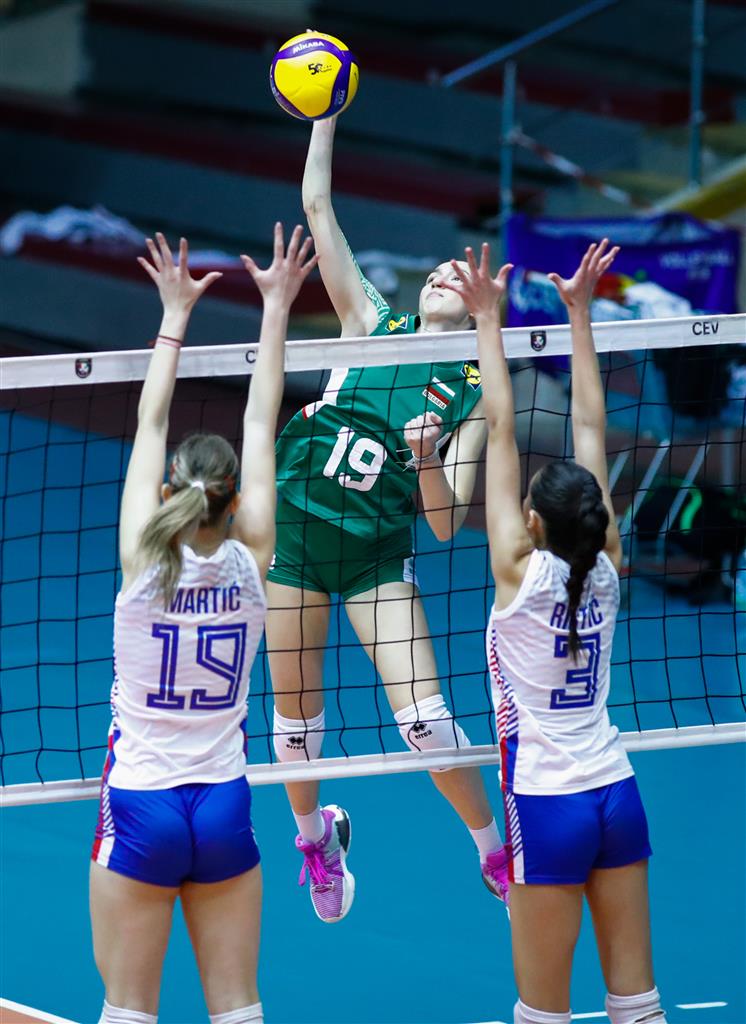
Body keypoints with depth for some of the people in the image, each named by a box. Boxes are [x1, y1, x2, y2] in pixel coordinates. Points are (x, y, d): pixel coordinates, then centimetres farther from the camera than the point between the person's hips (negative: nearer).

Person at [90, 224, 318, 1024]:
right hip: (224, 807, 2)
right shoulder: (249, 562, -6)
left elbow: (149, 427, 0)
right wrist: (275, 310, 8)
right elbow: (261, 426, 1)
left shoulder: (143, 558, -11)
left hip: (139, 806, -2)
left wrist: (175, 315, 10)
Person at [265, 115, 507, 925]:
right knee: (295, 718, 8)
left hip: (379, 556, -2)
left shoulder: (472, 397, -1)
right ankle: (314, 835, 37)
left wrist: (427, 461, -24)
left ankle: (497, 856, 11)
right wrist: (323, 117, -5)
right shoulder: (372, 324, 3)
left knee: (426, 719, -10)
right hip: (298, 530, 2)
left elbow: (447, 525, -6)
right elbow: (316, 207, -1)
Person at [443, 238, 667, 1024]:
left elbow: (499, 428, -9)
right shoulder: (604, 569, 0)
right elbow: (590, 426, 6)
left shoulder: (522, 572, -12)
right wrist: (580, 315, 11)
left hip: (547, 805, -5)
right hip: (615, 792, 5)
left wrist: (487, 321, -5)